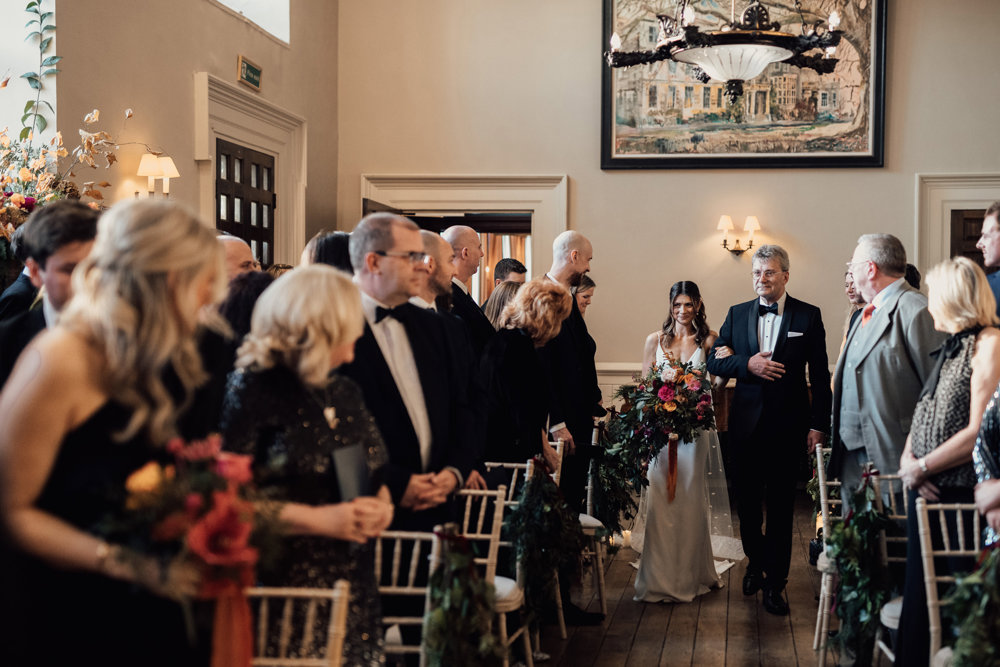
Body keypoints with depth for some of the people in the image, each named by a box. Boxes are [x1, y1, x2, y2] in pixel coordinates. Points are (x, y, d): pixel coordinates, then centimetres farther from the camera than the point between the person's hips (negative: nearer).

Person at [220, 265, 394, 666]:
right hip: (283, 586, -6)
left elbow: (375, 475, 23)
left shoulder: (344, 392, 13)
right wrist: (319, 520, -17)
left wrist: (381, 507, 0)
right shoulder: (253, 390, -9)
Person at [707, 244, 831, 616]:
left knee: (780, 506, 5)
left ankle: (774, 584, 17)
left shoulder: (808, 316, -1)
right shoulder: (737, 314, 7)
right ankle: (756, 563, 37)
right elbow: (713, 362, 5)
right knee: (747, 502, 13)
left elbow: (820, 375, -1)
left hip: (788, 426, -2)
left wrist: (818, 424, -6)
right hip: (746, 425, 3)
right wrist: (747, 364, -14)